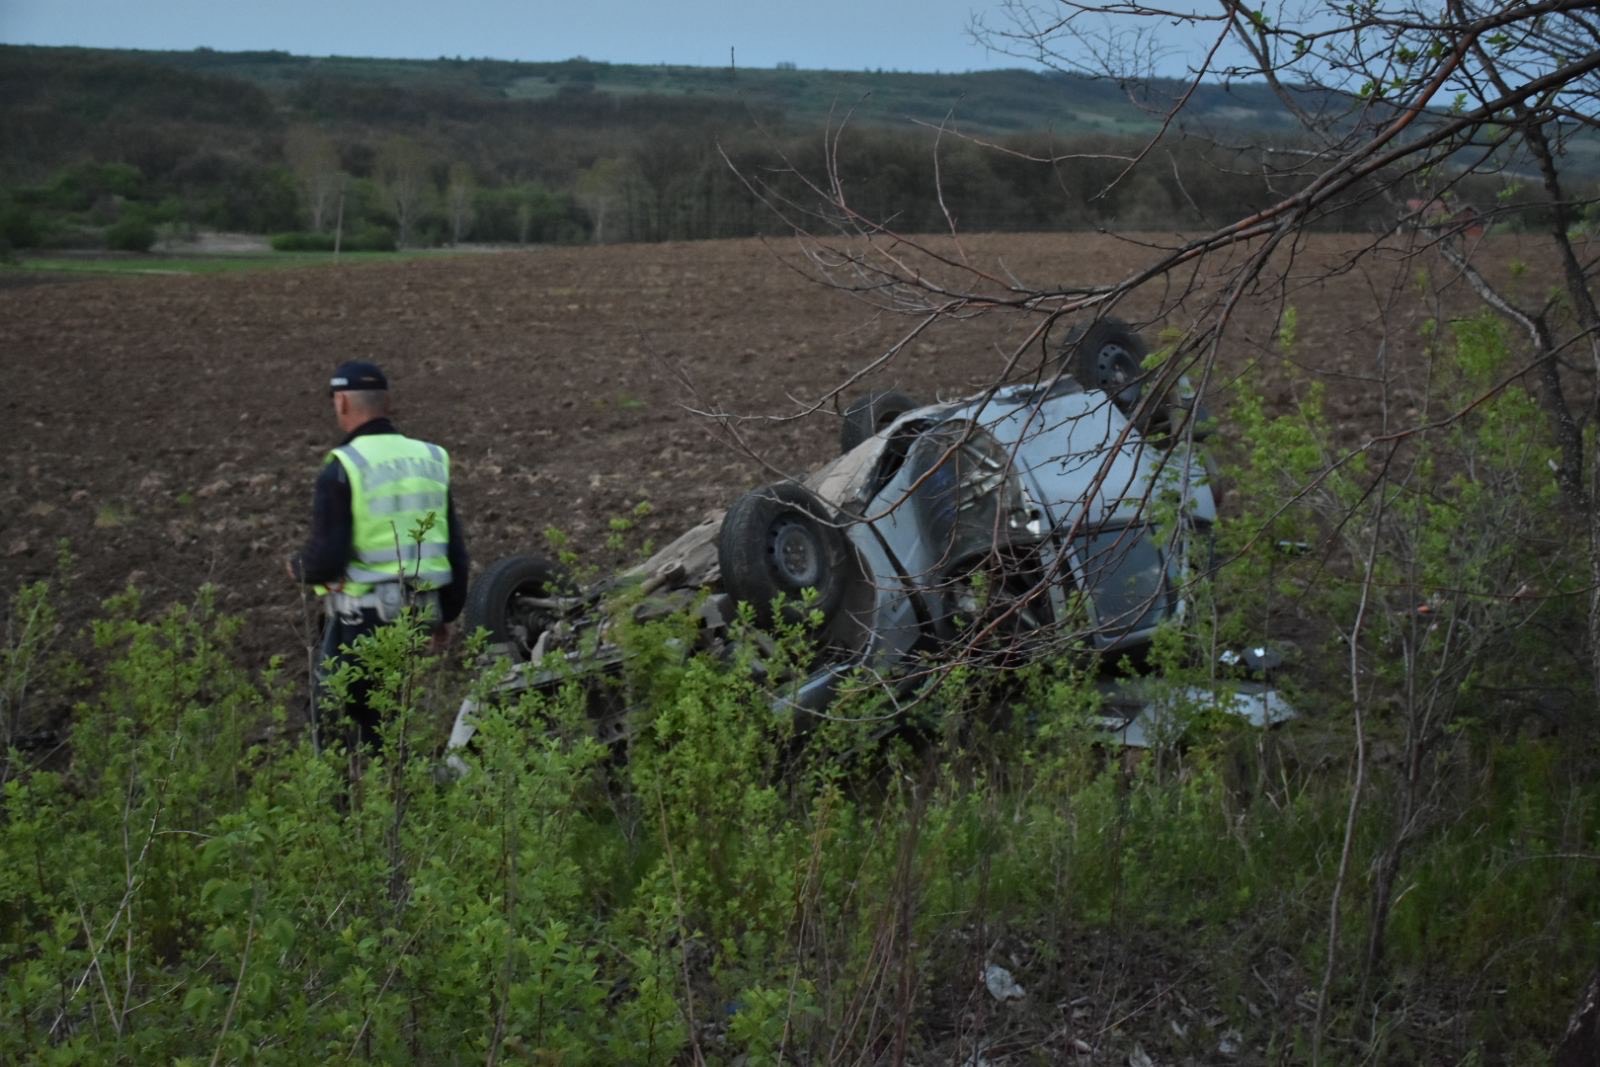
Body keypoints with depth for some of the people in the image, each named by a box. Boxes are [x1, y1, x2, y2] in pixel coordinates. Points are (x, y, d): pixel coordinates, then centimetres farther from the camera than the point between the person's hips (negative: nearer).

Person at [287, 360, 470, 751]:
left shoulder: (342, 468, -13)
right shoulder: (429, 459, 6)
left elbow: (325, 557, -17)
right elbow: (455, 549, 9)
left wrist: (299, 568, 6)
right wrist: (446, 614, 19)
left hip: (361, 617, -6)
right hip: (415, 614, 6)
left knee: (332, 719, 9)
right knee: (379, 717, 21)